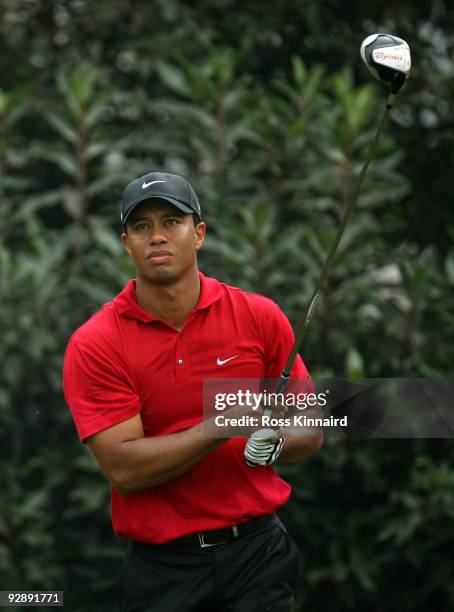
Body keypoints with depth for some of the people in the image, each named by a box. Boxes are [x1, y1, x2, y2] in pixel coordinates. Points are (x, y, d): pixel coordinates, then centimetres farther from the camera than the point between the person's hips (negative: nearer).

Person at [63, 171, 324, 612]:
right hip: (161, 570, -1)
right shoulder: (93, 345, -7)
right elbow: (124, 469, -15)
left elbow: (310, 432, 7)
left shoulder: (261, 317, 0)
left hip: (257, 554, 1)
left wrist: (274, 442, -16)